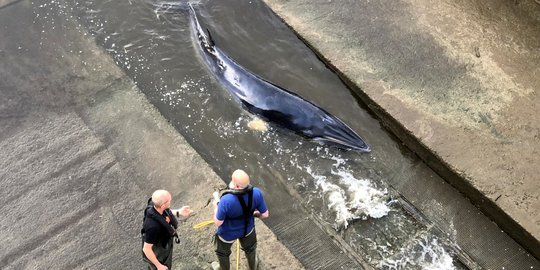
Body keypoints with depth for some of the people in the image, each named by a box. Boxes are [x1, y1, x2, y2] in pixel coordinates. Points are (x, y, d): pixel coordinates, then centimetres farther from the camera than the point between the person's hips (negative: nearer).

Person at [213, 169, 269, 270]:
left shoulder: (226, 201, -42)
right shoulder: (256, 193, -31)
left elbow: (218, 223, -26)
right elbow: (265, 214, -16)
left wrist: (216, 206, -7)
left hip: (227, 233, -3)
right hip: (247, 229, 3)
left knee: (222, 252, 32)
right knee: (250, 248, 37)